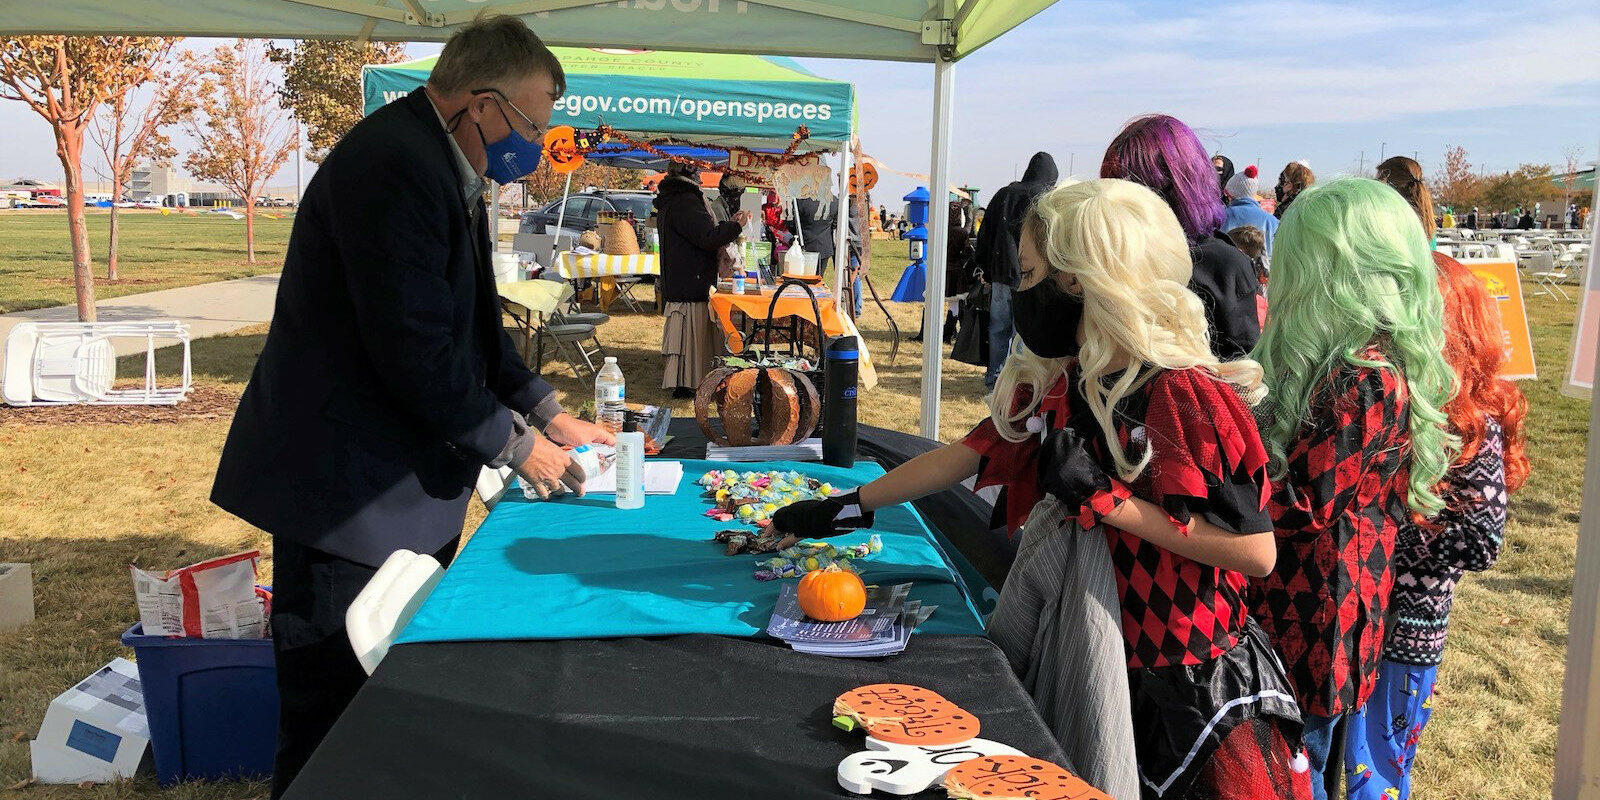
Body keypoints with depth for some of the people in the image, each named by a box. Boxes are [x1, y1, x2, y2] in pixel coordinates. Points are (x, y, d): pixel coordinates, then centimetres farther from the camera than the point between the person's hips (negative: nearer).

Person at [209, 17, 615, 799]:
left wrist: (549, 414, 9)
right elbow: (415, 348, -25)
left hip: (406, 485, 10)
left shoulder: (442, 164, 11)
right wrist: (514, 444, -13)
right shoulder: (394, 163, -21)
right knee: (333, 719, 2)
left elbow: (471, 322, 17)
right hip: (349, 493, -10)